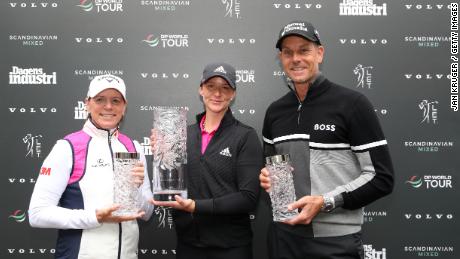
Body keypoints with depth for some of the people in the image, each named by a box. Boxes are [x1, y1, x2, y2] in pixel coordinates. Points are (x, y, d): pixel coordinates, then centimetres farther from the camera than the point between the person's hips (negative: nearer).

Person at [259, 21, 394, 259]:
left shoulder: (352, 103, -8)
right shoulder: (274, 111, 7)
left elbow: (381, 178, -9)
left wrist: (325, 202, -17)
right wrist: (267, 177, -1)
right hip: (283, 236, 5)